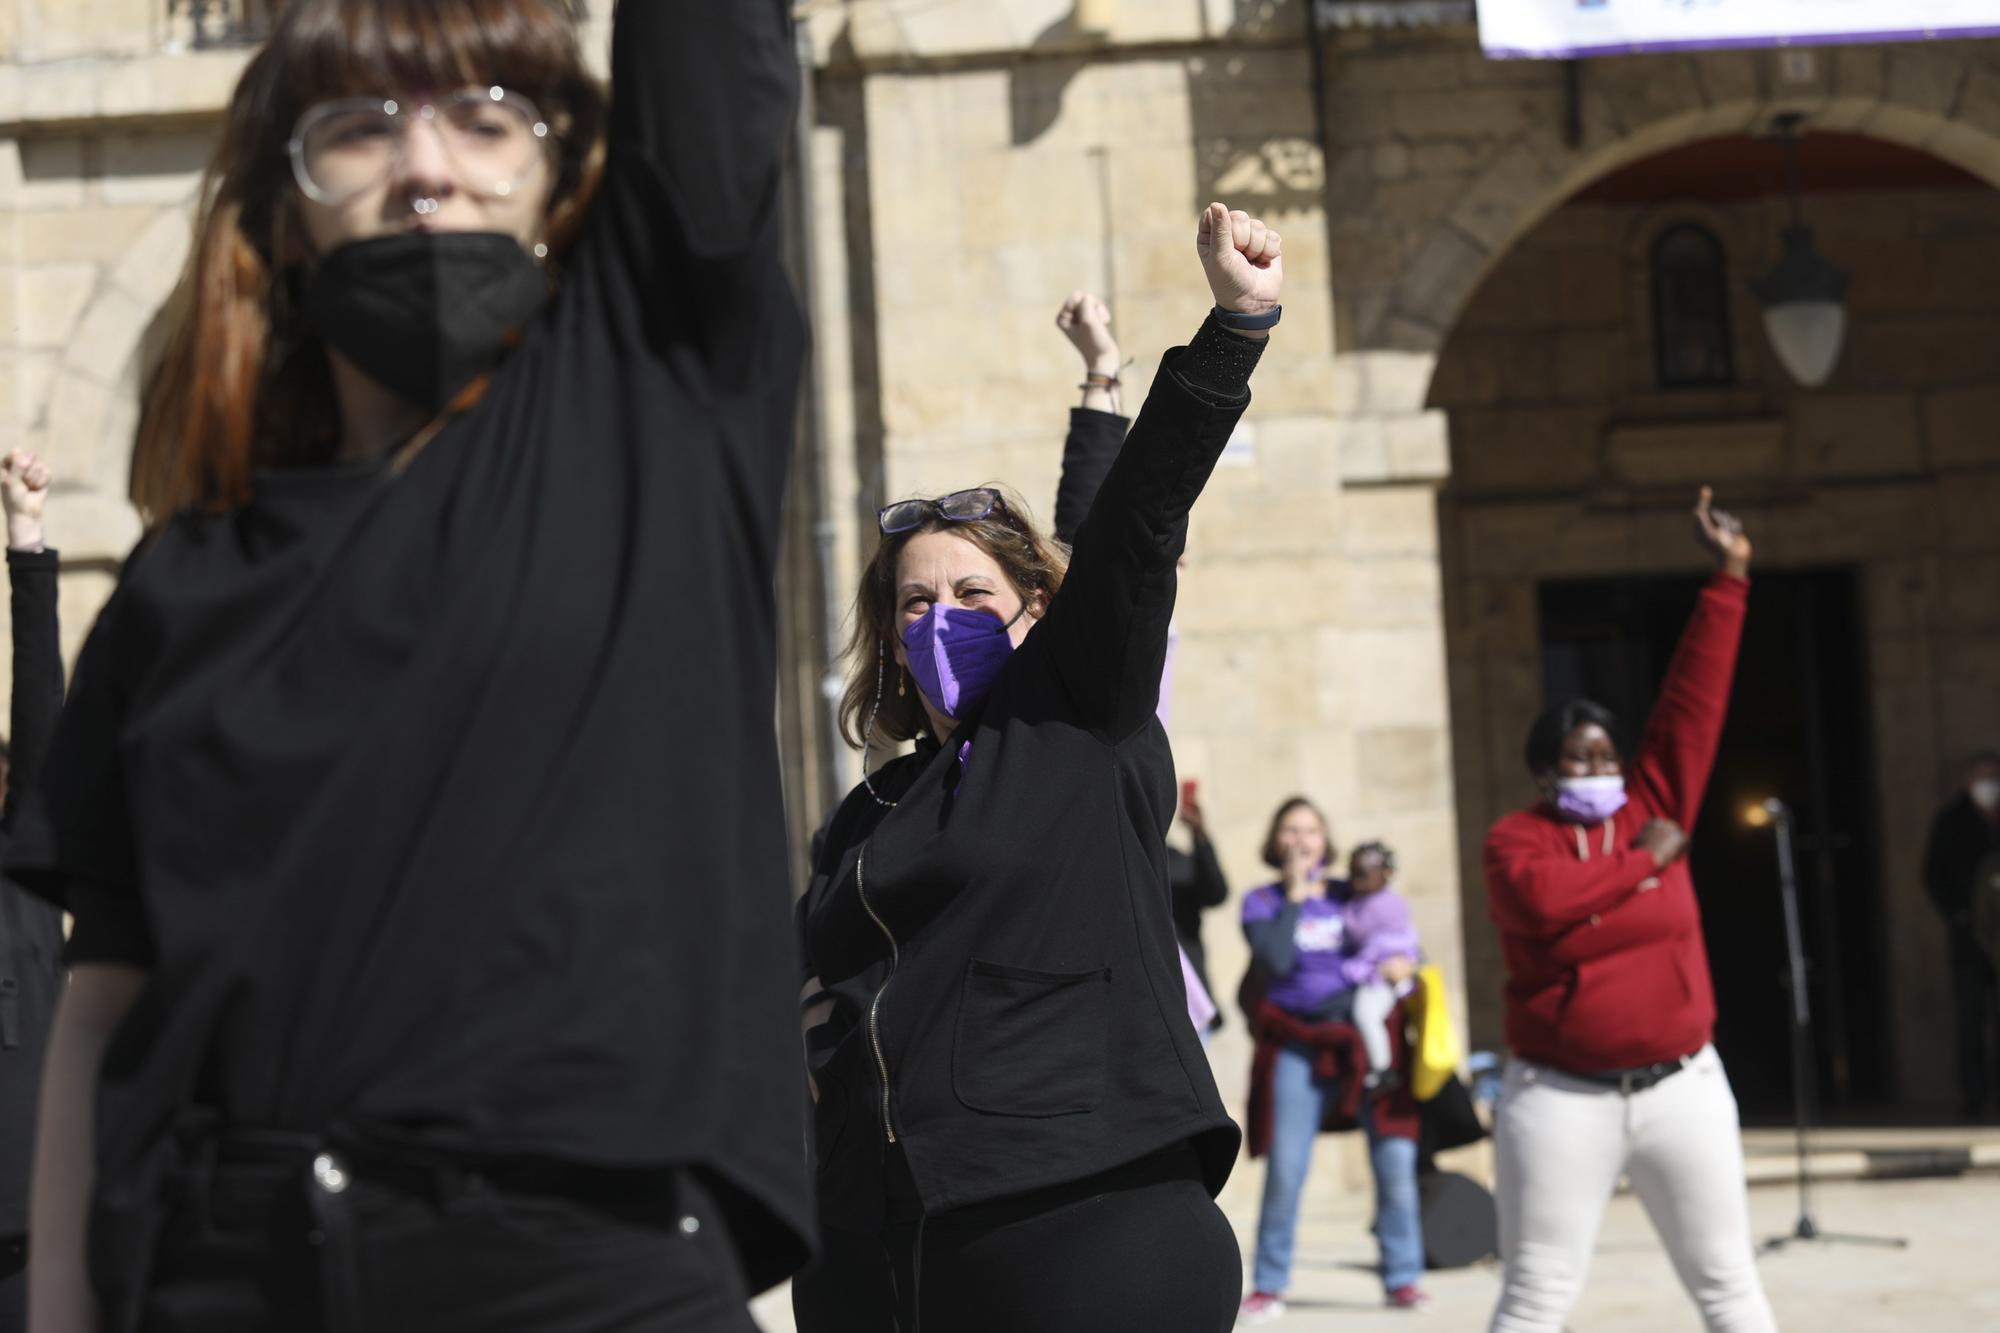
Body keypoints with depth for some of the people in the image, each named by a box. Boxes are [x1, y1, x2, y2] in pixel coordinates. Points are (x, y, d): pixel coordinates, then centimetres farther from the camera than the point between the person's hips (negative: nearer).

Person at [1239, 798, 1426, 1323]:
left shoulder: (1354, 896, 13)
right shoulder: (1262, 902, 6)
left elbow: (1402, 948, 14)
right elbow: (1275, 961, -12)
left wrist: (1404, 964, -8)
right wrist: (1295, 895, -6)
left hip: (1366, 1040, 2)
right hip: (1299, 1047, -2)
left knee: (1395, 1162, -7)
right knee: (1285, 1170, -8)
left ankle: (1402, 1279, 6)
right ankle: (1268, 1287, 5)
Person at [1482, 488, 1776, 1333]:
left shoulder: (1653, 807, 6)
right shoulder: (1514, 840, -3)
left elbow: (1693, 698, 4)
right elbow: (1541, 898, -26)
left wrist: (1730, 578, 0)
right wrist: (1642, 861, -12)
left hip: (1681, 1088, 3)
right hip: (1562, 1099, -3)